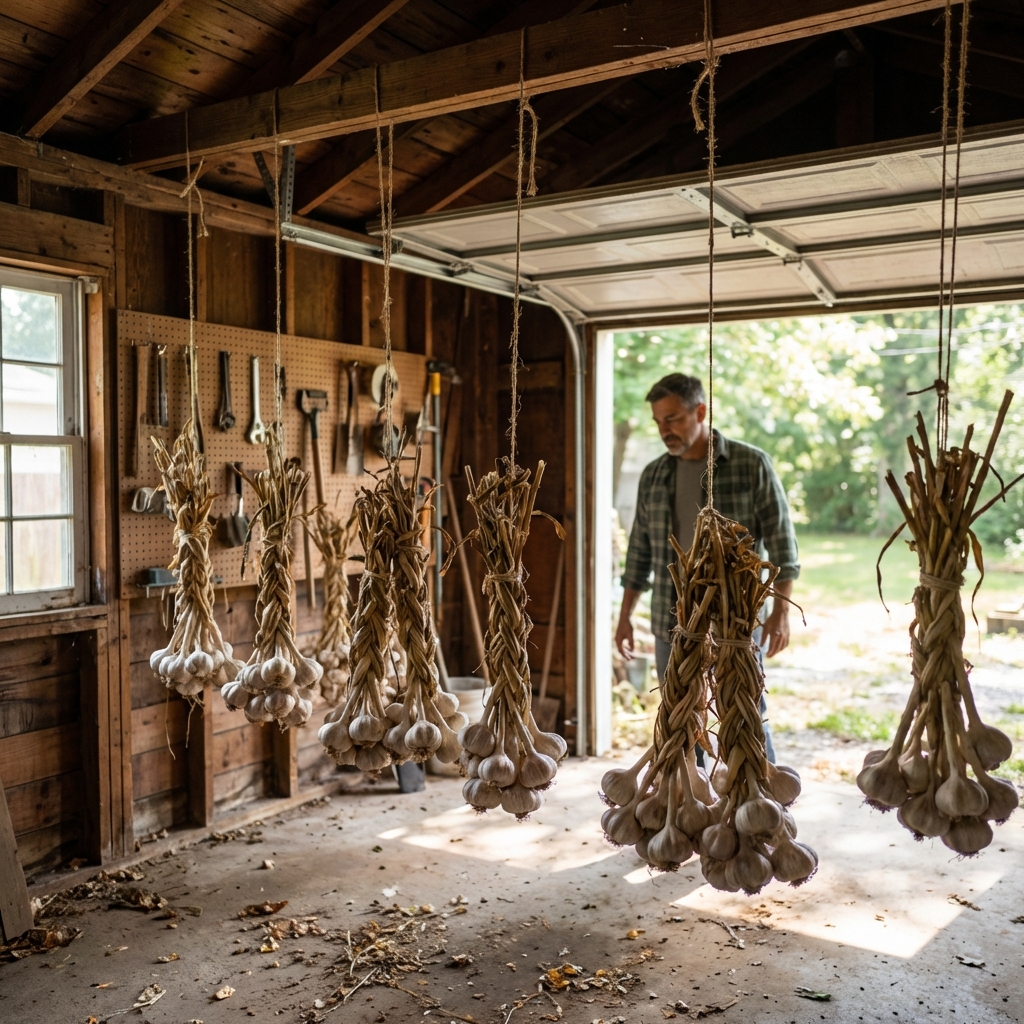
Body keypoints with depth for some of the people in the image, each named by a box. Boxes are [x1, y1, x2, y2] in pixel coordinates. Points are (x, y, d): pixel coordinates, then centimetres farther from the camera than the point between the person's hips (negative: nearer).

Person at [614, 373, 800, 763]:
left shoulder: (752, 464, -5)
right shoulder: (653, 475, 7)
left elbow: (781, 540, -5)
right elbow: (640, 550, 13)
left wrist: (781, 610, -11)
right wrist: (625, 615, 13)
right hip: (672, 626, 4)